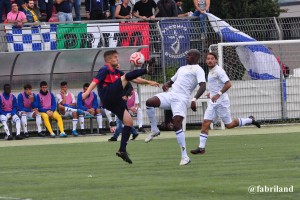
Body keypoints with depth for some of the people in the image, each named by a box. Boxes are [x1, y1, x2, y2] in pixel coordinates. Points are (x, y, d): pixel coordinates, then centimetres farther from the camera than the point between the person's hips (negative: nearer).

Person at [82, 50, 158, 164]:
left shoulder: (116, 72, 25)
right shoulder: (105, 70, 0)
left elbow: (134, 79, 30)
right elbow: (96, 81, -18)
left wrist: (148, 82, 27)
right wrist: (87, 92, -34)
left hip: (115, 102, 8)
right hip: (108, 98, -8)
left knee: (129, 122, 1)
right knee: (125, 77, -16)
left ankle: (122, 150, 2)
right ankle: (147, 70, -36)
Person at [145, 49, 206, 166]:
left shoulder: (198, 70, 0)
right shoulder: (182, 69, 26)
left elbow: (202, 86, -14)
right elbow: (172, 81, 35)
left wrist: (194, 100, -29)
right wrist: (166, 85, 8)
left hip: (182, 98, -7)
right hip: (170, 95, 7)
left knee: (177, 124, -19)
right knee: (149, 102, -17)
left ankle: (185, 156, -15)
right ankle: (154, 130, 0)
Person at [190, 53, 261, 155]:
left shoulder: (218, 71, -13)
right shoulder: (210, 71, 15)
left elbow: (228, 84, -21)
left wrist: (218, 94, -26)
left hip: (221, 102, -8)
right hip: (213, 102, 8)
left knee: (229, 125, 0)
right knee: (205, 123, -4)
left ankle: (250, 120, 21)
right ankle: (201, 148, -6)